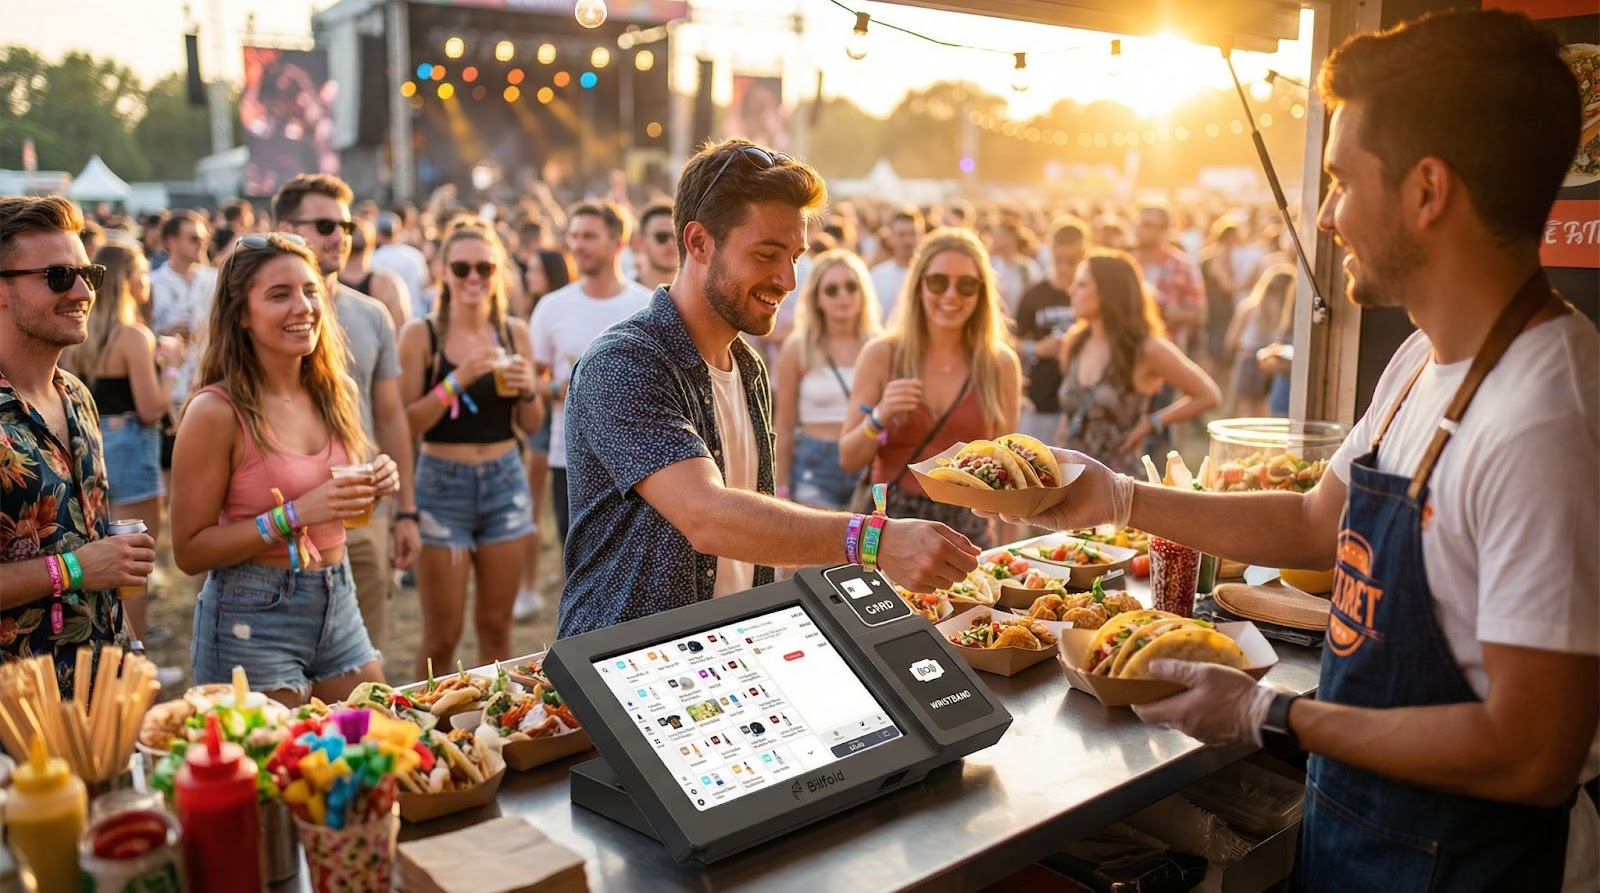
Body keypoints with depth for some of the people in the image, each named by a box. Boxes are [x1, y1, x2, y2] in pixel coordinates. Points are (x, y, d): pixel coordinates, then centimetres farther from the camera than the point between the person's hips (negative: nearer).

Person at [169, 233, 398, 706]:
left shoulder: (338, 394, 3)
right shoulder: (216, 411, -15)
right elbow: (189, 551, -13)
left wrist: (374, 485, -4)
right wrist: (294, 516, -23)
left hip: (337, 605, 6)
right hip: (252, 617, -6)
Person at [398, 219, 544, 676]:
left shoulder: (514, 332, 6)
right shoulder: (421, 334, -4)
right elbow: (407, 424, -10)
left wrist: (528, 389, -9)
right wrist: (457, 381, -20)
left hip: (504, 482, 3)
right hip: (442, 484, -3)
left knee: (496, 626, 11)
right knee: (442, 635, 2)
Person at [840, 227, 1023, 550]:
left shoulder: (1001, 364, -1)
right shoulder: (881, 356, -3)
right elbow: (848, 460, 0)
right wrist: (878, 418, -18)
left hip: (968, 532, 1)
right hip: (890, 527, 0)